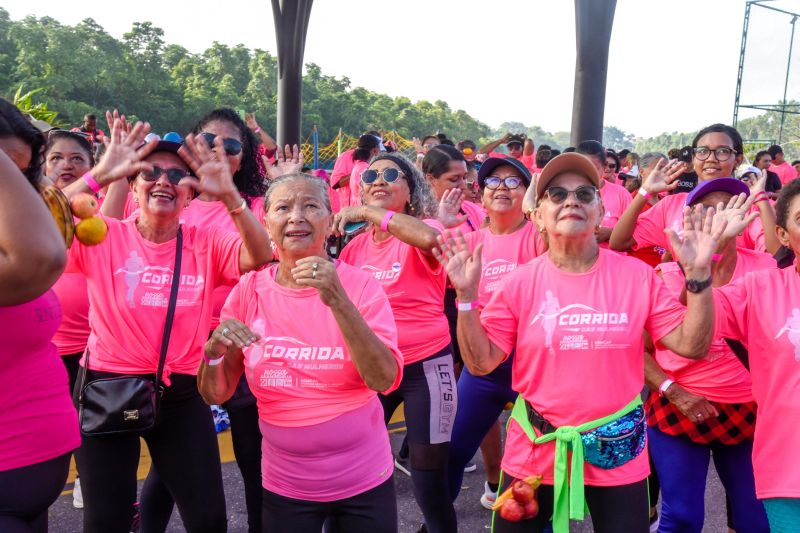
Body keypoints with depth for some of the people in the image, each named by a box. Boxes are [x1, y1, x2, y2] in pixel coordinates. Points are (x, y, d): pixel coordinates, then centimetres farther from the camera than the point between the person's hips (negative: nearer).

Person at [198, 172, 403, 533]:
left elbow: (385, 381, -22)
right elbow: (215, 395, -2)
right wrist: (215, 350, -22)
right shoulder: (250, 290, -6)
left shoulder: (359, 284, -12)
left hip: (364, 480, -1)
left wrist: (337, 301, -32)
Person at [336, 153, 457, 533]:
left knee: (430, 483, 3)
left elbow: (430, 238, -34)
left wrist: (367, 212, -26)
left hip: (424, 365, -5)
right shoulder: (356, 245, 6)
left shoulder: (424, 227, -8)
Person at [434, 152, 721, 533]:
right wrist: (466, 295, -19)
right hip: (535, 453, 1)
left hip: (618, 454, 0)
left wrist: (698, 275, -17)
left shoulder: (637, 275, -6)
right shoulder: (521, 282, -7)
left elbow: (691, 345, -7)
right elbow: (481, 362, -8)